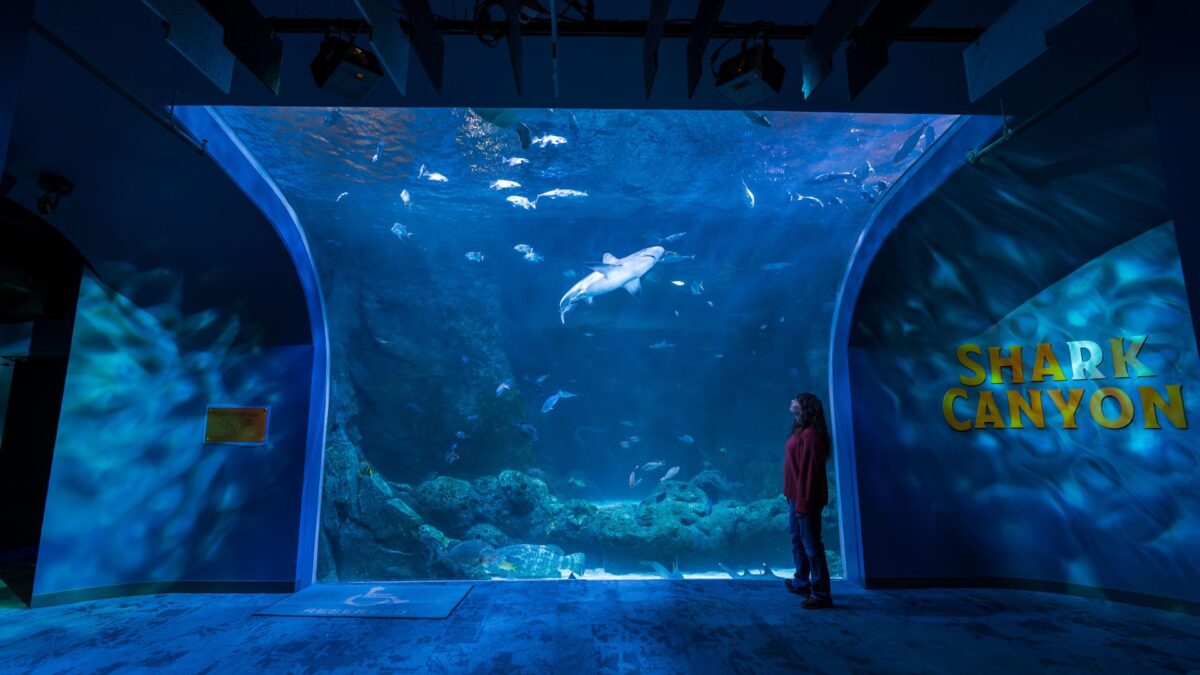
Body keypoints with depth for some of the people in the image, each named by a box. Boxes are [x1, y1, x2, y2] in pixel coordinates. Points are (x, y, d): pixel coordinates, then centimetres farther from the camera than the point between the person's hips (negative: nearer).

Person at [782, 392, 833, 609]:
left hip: (805, 498, -10)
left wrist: (803, 502, -22)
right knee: (797, 539, 19)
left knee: (811, 544, -5)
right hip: (796, 495, 10)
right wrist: (794, 498, 16)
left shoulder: (809, 434, -18)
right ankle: (802, 582, 33)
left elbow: (809, 470, -21)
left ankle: (821, 593, 3)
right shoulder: (800, 431, 13)